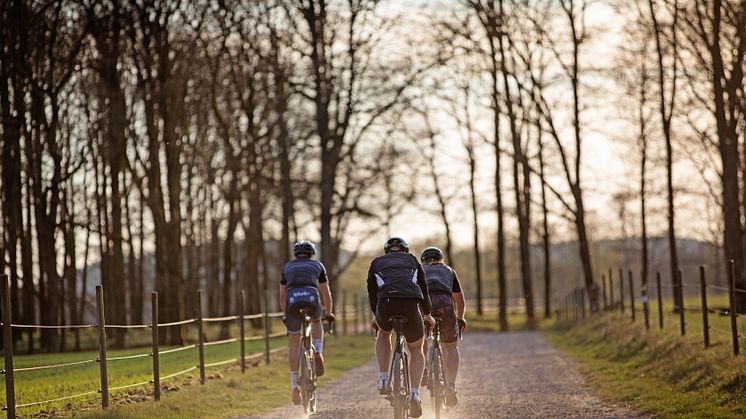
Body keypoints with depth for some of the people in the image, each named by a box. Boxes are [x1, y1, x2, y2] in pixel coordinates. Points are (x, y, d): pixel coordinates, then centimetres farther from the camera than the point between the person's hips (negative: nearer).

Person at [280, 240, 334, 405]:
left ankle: (294, 384, 8)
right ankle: (318, 352, 10)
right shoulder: (317, 265, 27)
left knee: (294, 342, 14)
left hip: (292, 300, 1)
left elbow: (282, 297, 35)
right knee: (316, 321, 34)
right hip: (311, 298, -1)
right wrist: (328, 313, 47)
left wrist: (286, 315, 48)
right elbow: (326, 293, 33)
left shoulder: (288, 267, 30)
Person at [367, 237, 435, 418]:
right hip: (410, 305, 0)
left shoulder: (377, 262, 28)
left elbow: (372, 293, 32)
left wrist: (376, 315, 50)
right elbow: (424, 289, 34)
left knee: (383, 332, 35)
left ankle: (383, 378, 19)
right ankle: (414, 393, 1)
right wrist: (427, 315, 49)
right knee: (416, 350, 21)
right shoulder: (412, 260, 29)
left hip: (386, 304, 0)